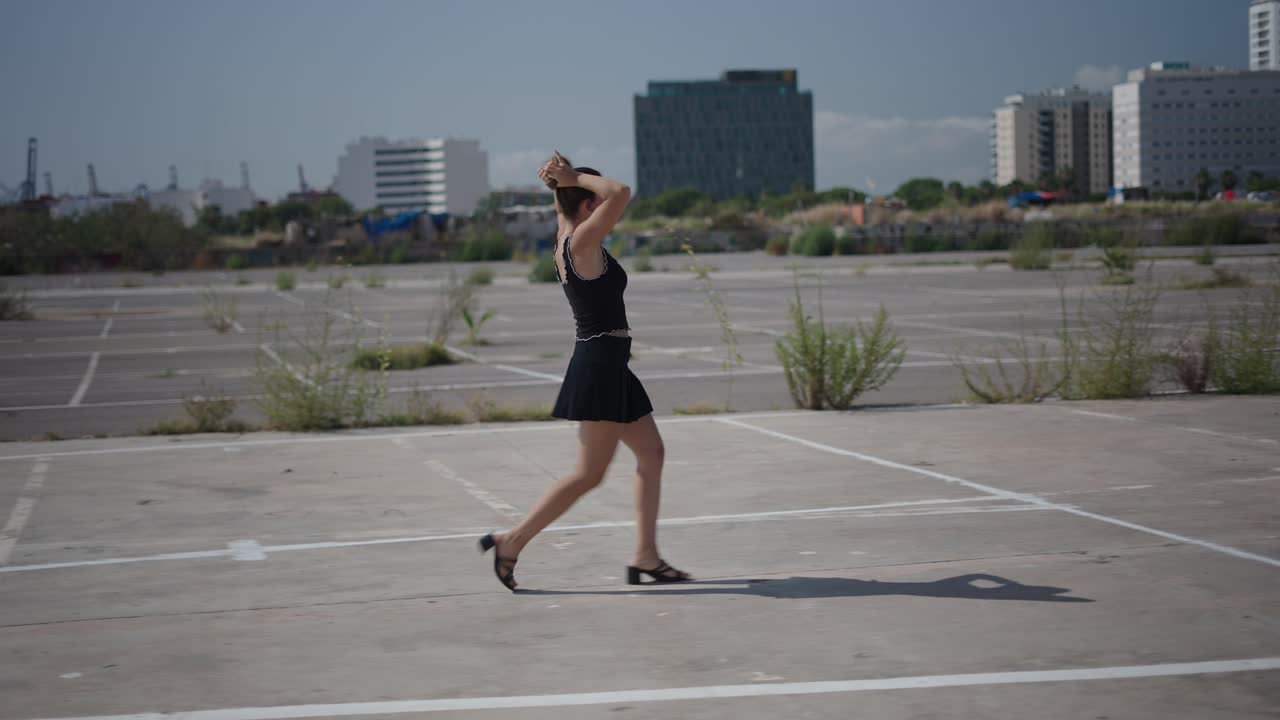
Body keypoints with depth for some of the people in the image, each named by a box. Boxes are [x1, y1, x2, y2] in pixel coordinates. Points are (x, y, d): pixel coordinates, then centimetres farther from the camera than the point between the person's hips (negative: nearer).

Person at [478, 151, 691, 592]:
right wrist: (575, 178, -10)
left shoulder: (567, 240, 11)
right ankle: (512, 542, -1)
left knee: (651, 453, 12)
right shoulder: (582, 242, -15)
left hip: (608, 365, 10)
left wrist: (564, 182, 12)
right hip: (600, 362, -10)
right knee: (589, 474, -6)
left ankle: (645, 556, 12)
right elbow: (622, 193, -23)